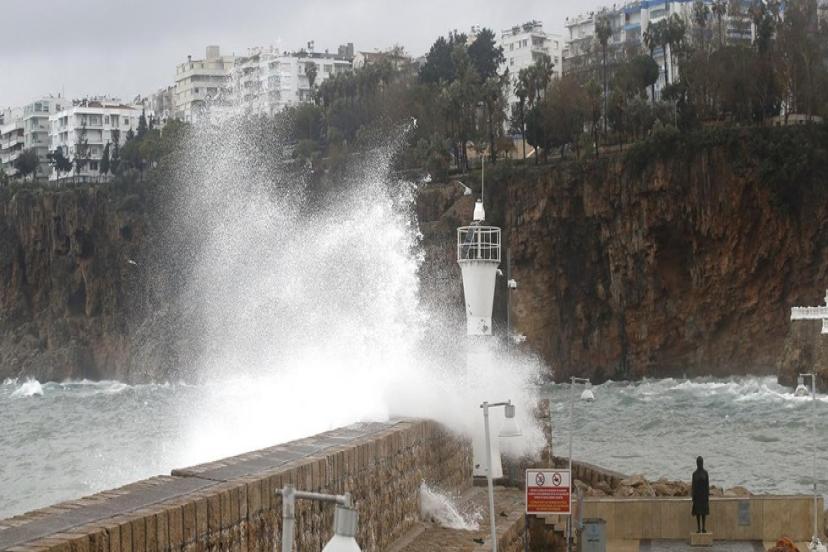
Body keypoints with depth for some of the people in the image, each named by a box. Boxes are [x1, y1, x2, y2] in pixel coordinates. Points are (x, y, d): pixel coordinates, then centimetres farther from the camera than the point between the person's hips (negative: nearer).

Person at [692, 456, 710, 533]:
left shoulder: (705, 472, 1)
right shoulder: (694, 474, 1)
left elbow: (707, 484, 1)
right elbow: (693, 486, 1)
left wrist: (708, 496, -3)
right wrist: (693, 498, -2)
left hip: (704, 494, 0)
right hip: (697, 494, 0)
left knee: (704, 511, 2)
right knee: (697, 512, 0)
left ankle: (703, 528, 6)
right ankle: (699, 528, 3)